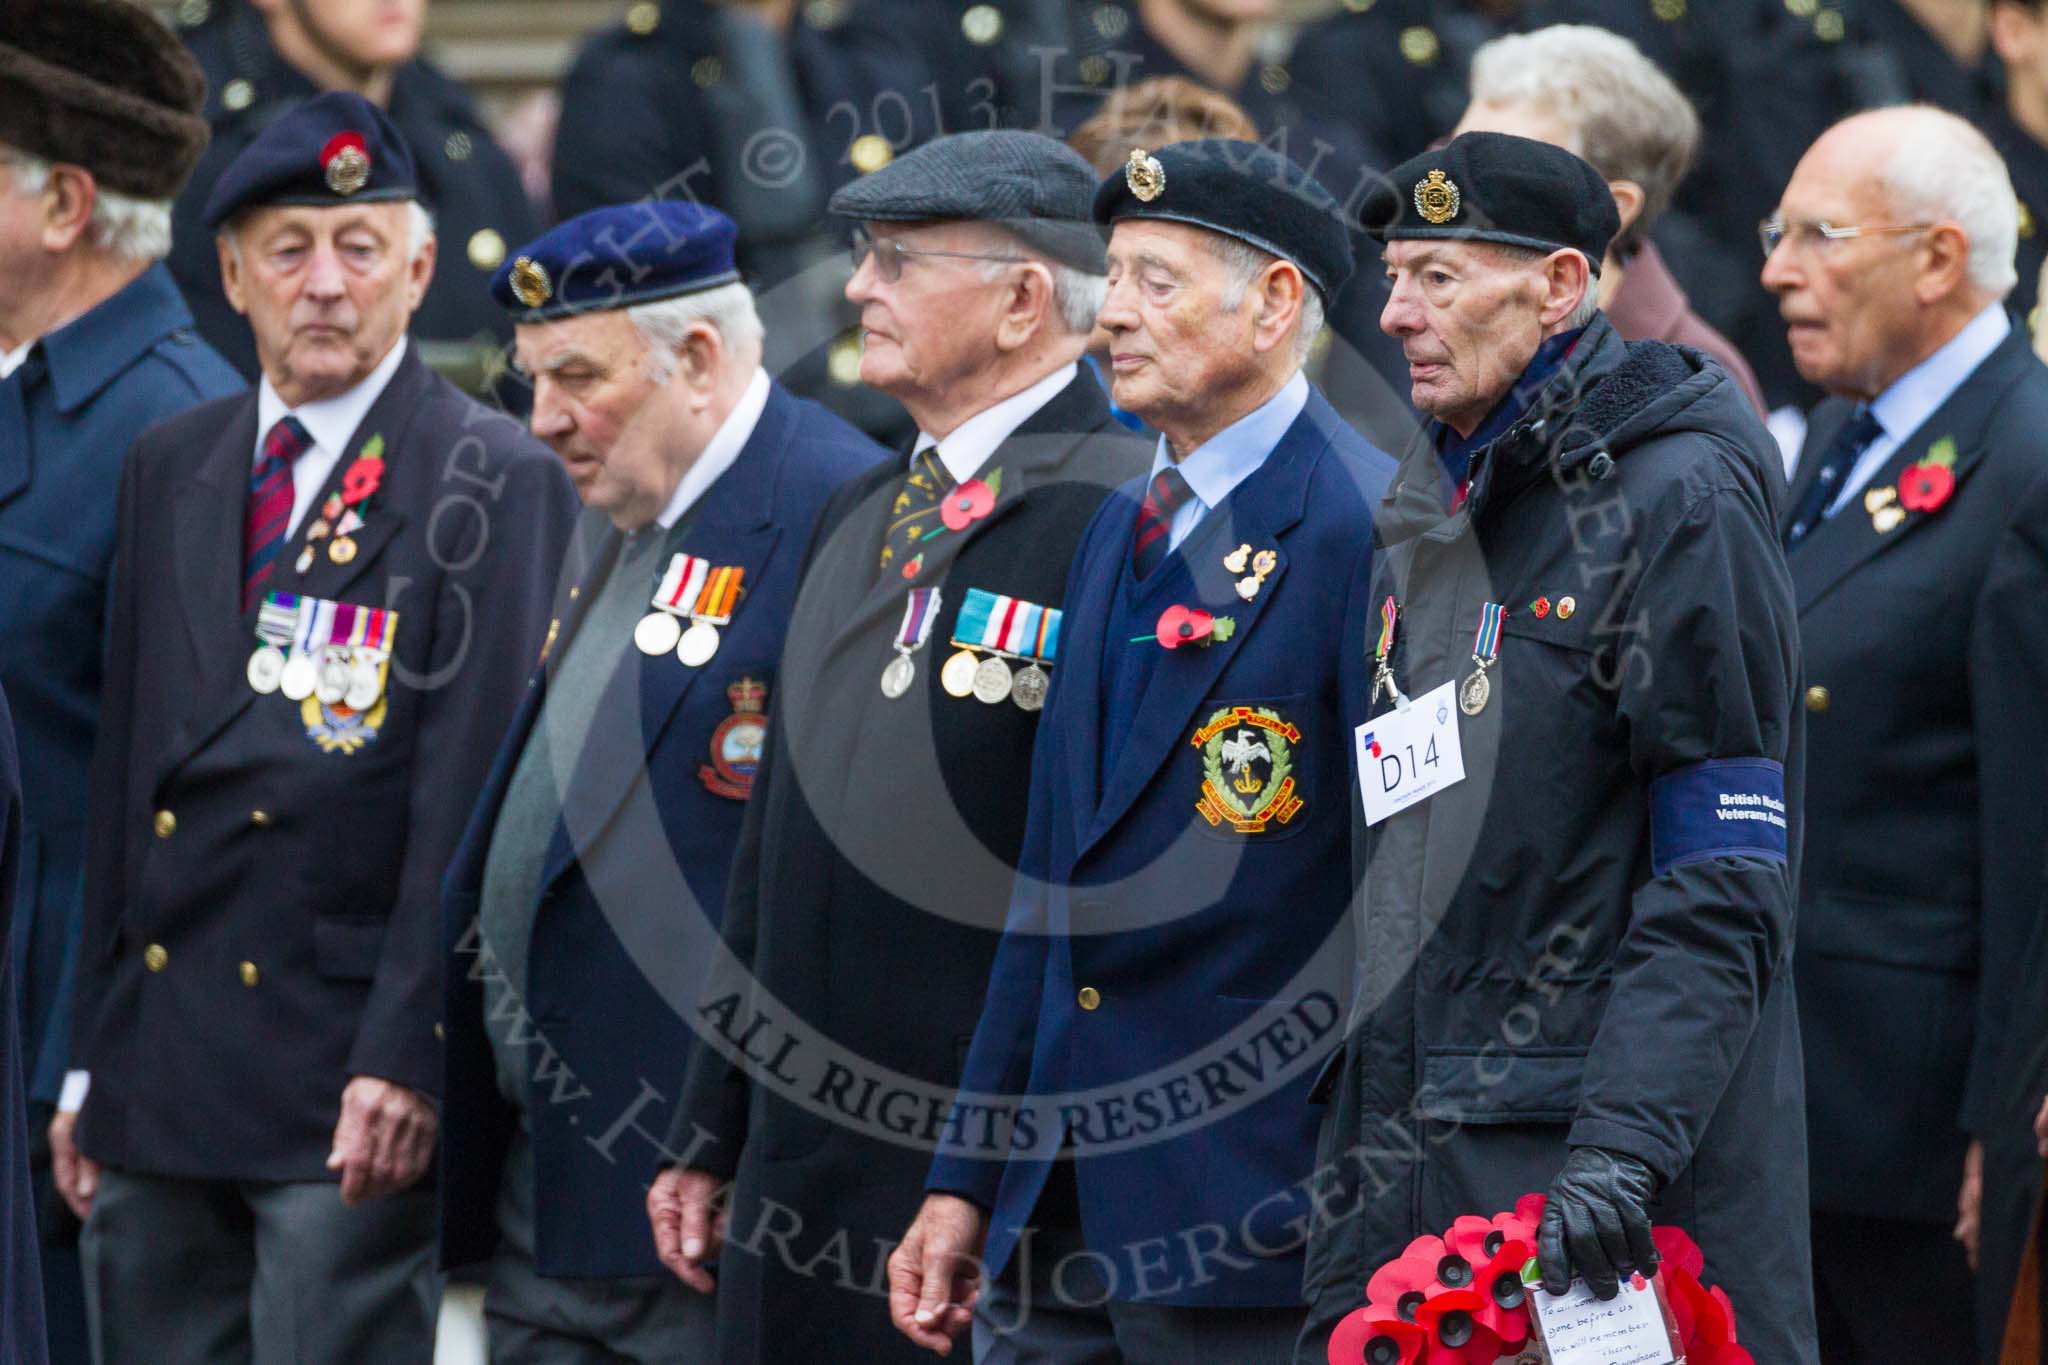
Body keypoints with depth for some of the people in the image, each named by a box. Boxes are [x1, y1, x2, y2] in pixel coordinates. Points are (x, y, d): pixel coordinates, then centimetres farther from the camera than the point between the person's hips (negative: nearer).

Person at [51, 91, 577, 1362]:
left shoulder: (497, 485, -4)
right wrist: (88, 1062, 13)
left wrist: (406, 1060, -17)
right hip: (158, 1077, 6)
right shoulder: (168, 473, 15)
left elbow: (476, 797, -10)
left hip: (346, 1079, -6)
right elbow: (124, 777, 17)